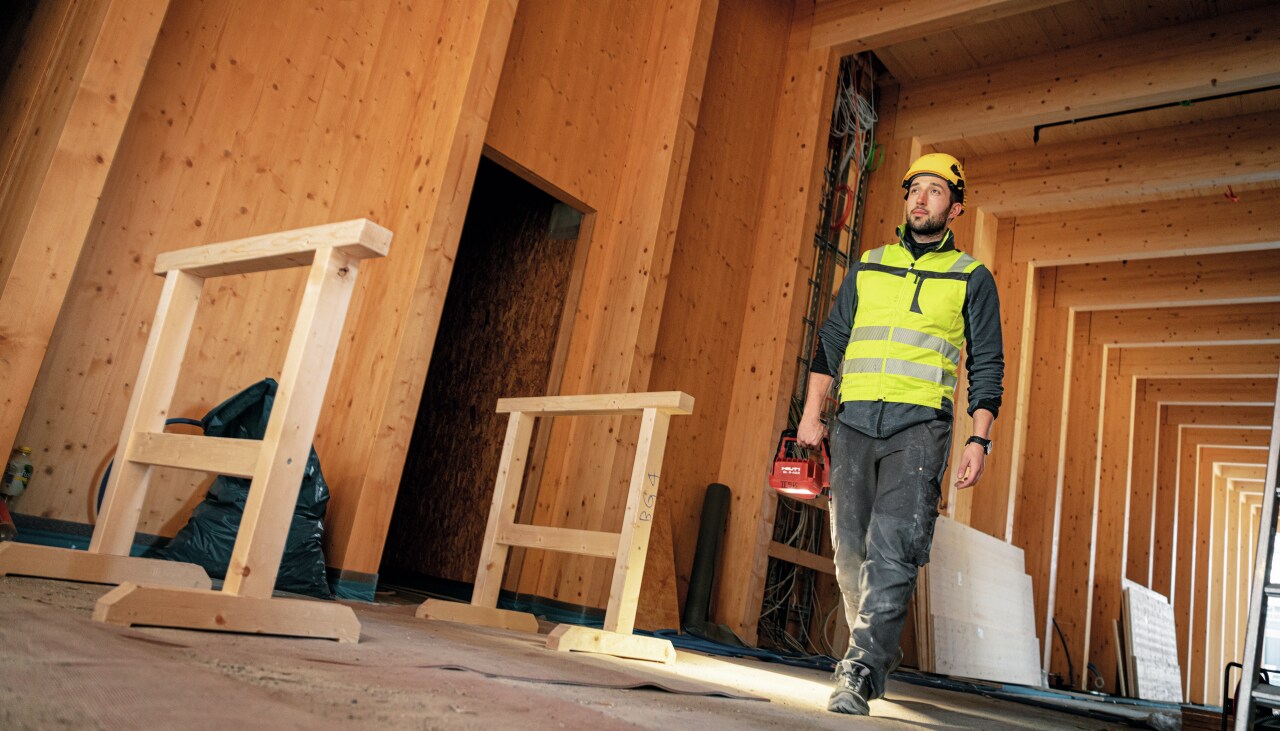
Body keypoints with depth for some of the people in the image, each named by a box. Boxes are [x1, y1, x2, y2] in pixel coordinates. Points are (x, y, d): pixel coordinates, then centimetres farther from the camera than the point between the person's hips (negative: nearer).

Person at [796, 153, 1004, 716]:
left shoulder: (972, 277, 10)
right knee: (851, 548, 3)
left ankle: (859, 674, -14)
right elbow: (832, 340, 15)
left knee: (893, 548, -15)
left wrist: (979, 440, -3)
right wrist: (811, 414, 5)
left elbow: (987, 365, 8)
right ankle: (878, 650, 22)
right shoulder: (867, 266, 18)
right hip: (854, 421, 3)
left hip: (920, 425, -3)